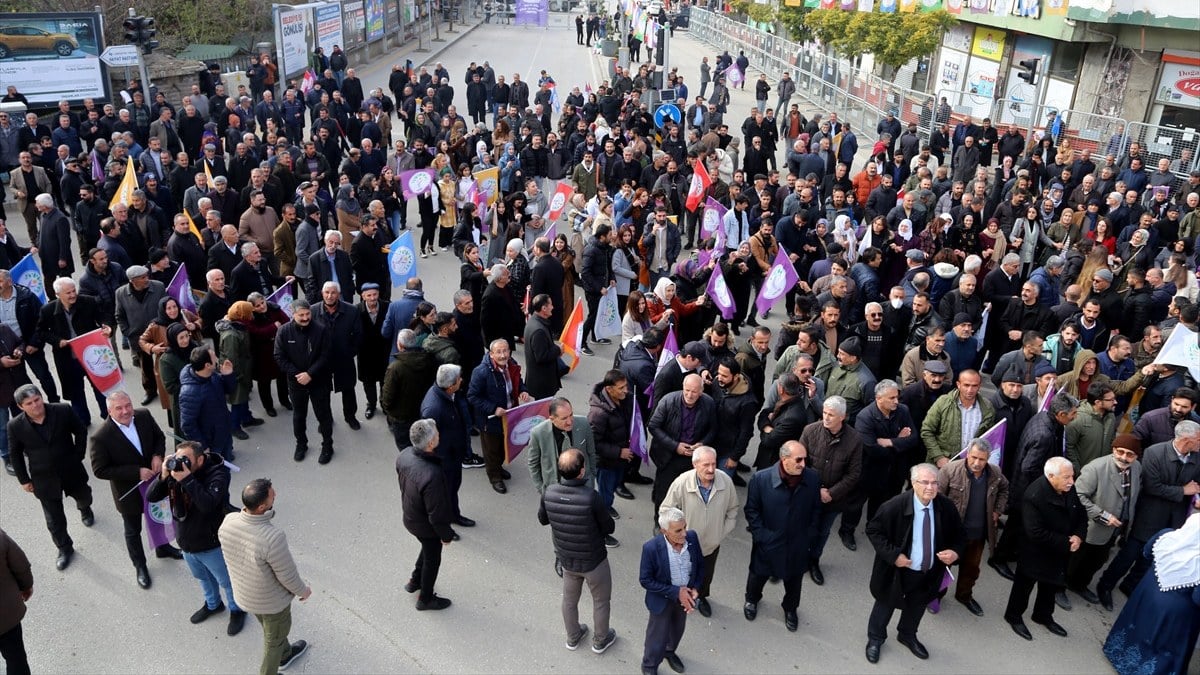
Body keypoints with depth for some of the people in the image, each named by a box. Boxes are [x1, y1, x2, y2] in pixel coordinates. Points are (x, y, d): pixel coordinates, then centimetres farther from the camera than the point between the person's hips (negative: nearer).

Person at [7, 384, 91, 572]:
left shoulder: (63, 411, -20)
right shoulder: (15, 426, -17)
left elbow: (81, 431, -3)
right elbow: (14, 454, -2)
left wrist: (78, 457, -4)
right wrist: (24, 479, 2)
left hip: (71, 471, 1)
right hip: (44, 479, -1)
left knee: (84, 497, 29)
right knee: (54, 520, 10)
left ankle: (85, 509, 66)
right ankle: (65, 549, 34)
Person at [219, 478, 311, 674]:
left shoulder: (228, 521, -24)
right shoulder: (273, 538, -42)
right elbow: (288, 576, -26)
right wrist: (303, 590, -5)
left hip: (243, 594, 6)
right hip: (272, 601, -6)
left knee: (270, 627, 35)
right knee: (274, 637, 25)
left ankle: (285, 653, 61)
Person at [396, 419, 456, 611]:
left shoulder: (404, 455, -19)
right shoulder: (432, 475, -43)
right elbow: (436, 514, -30)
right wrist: (446, 535, -12)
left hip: (409, 517, 7)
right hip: (426, 526, -7)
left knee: (428, 549, 34)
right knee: (432, 559, 21)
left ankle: (414, 581, 55)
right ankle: (425, 599, 45)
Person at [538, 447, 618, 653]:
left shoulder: (549, 493, -20)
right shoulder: (592, 497, -33)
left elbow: (542, 519, 0)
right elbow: (609, 528, -17)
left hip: (566, 559, 4)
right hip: (593, 560, -4)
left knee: (569, 600, 27)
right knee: (600, 601, 23)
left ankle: (573, 638, 49)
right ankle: (600, 641, 43)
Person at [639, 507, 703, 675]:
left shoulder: (692, 537, -20)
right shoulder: (651, 548, -33)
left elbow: (700, 564, -2)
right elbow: (645, 580, -22)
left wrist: (695, 589, -15)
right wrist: (675, 592, -24)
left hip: (685, 595, 4)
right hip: (663, 599, -4)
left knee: (677, 630, 29)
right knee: (658, 635, 16)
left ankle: (670, 651, 61)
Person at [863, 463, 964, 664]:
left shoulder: (946, 507, -14)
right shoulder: (896, 506, -27)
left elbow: (959, 536, 2)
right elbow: (873, 530, -16)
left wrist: (955, 552, -19)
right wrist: (893, 555, -24)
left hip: (930, 574, 4)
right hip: (898, 570, -4)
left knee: (917, 606, 27)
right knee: (886, 604, 19)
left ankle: (907, 636, 56)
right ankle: (875, 639, 45)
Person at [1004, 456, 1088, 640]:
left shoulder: (1069, 489, -12)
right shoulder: (1034, 496, -33)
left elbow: (1081, 515, 4)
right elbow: (1036, 533, -32)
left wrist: (1078, 536, -13)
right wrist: (1066, 543, -25)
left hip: (1059, 552, 7)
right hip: (1035, 554, -7)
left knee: (1051, 584, 26)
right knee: (1024, 585, 15)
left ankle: (1044, 616, 48)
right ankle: (1014, 616, 37)